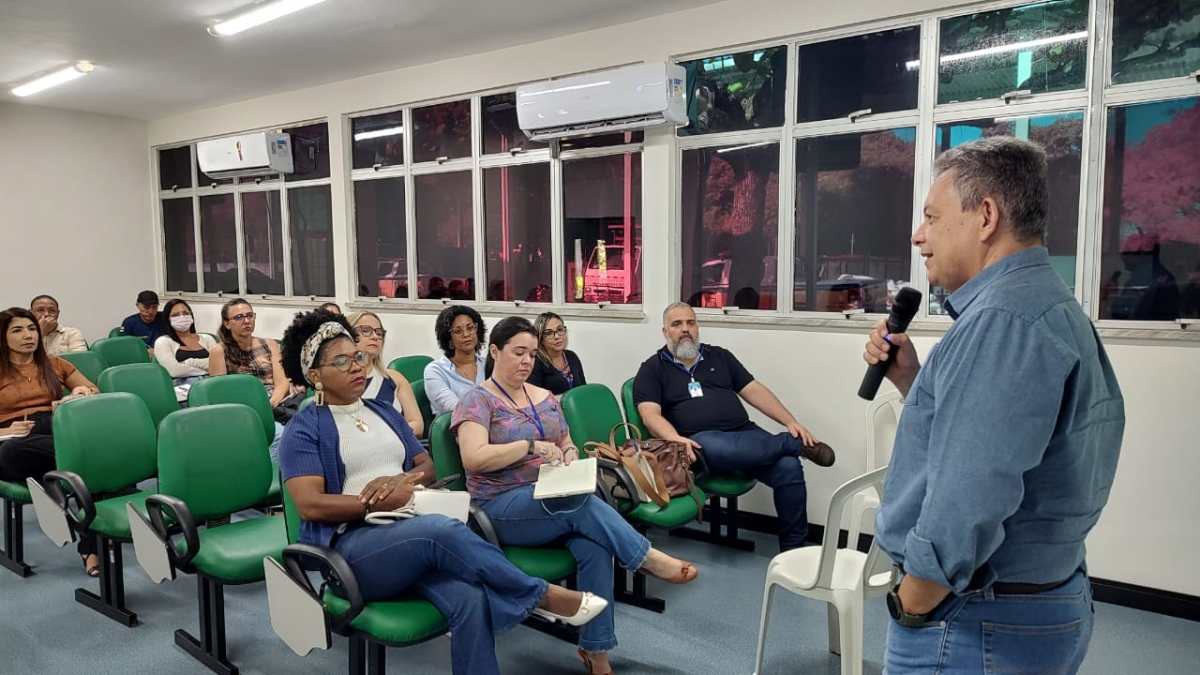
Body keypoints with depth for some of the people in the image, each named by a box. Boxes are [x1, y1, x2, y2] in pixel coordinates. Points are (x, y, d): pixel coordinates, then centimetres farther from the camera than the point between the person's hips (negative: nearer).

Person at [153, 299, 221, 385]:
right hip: (184, 383, -2)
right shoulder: (162, 342, 12)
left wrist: (191, 362, -3)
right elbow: (174, 370, -6)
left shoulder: (206, 338, 22)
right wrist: (205, 367, -1)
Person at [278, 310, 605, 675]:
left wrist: (403, 479, -5)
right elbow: (310, 505, -10)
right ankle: (542, 595, -19)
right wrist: (381, 503, -16)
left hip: (412, 532, 5)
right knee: (441, 529, -35)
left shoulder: (384, 411, 20)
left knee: (470, 599, -29)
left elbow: (428, 466, 18)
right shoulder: (304, 429, 3)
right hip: (351, 545, -4)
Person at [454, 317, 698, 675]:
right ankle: (650, 558, -17)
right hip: (503, 508, -5)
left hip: (555, 500, 5)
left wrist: (570, 454, -2)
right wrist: (531, 446, -22)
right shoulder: (477, 400, -4)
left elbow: (567, 444, 22)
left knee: (594, 545, -26)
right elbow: (473, 458, -18)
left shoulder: (545, 398, 16)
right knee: (585, 503, -32)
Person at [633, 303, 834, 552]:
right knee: (716, 448, -39)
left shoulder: (719, 356, 21)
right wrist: (675, 439, -26)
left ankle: (793, 547, -7)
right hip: (701, 439, -4)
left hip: (744, 433, 4)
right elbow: (650, 415, -5)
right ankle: (792, 443, -17)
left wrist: (790, 422, 3)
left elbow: (754, 391, 16)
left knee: (789, 467, -23)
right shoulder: (653, 369, 9)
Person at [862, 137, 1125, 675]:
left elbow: (965, 509, -30)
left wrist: (910, 609, -15)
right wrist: (912, 378, 4)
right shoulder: (1050, 307, 11)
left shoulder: (1001, 320, -24)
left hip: (978, 626, -10)